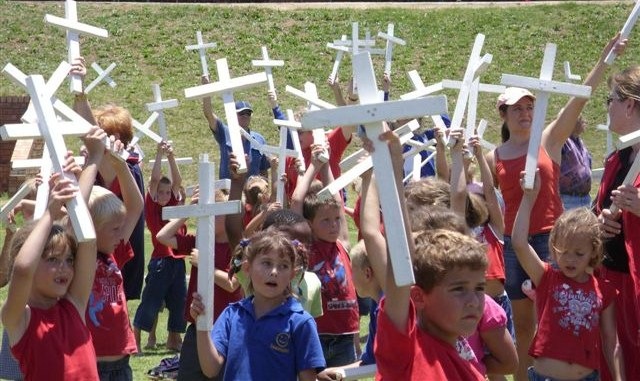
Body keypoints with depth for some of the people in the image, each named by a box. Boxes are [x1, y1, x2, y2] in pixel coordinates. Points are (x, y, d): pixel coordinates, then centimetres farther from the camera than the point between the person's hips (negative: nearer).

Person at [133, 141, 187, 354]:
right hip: (160, 261, -5)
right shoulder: (151, 207, -2)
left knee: (178, 302, 12)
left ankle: (174, 339, 24)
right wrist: (159, 155, -15)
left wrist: (171, 157, -7)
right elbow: (154, 180, -12)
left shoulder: (172, 204, 10)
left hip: (177, 261, 5)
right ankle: (135, 341, 3)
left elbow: (177, 181, 0)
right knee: (150, 303, -3)